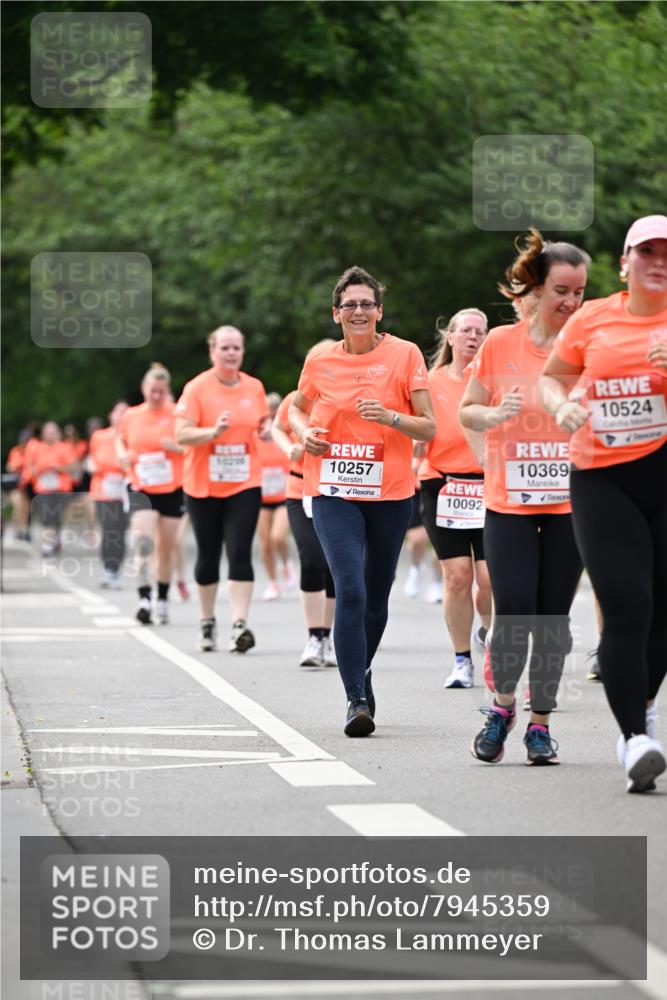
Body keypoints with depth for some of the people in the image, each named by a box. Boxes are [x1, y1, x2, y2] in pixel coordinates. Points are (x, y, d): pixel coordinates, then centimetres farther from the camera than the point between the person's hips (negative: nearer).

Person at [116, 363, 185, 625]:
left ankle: (162, 600, 23)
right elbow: (120, 440, 21)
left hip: (172, 489, 0)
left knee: (166, 547, 8)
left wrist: (176, 446, -20)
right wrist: (123, 455, 0)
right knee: (143, 542, -18)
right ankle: (144, 599, -24)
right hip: (141, 489, 0)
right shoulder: (130, 416, 4)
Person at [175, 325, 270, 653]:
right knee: (208, 556, 8)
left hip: (244, 484, 1)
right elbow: (182, 434, -12)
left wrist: (266, 429, -3)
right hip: (203, 487, -1)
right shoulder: (197, 388, -6)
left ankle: (239, 626, -18)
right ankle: (207, 623, 25)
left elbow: (263, 422, 20)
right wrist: (214, 431, -27)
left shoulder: (254, 387, 5)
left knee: (240, 553, -12)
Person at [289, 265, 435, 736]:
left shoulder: (405, 354, -2)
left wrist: (390, 417, -21)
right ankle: (357, 699, -14)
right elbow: (298, 406, 23)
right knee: (350, 590, -16)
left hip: (390, 494, 0)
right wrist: (305, 433, 2)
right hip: (334, 493, 0)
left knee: (376, 598, 10)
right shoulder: (320, 361, 3)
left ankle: (362, 669, 39)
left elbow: (429, 428, -2)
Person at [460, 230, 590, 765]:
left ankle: (540, 722, 15)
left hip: (569, 504, 1)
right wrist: (495, 415, -12)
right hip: (509, 505, -1)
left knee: (553, 618, 1)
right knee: (513, 615, -8)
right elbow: (467, 412, 9)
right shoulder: (500, 344, 1)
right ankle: (503, 705, 16)